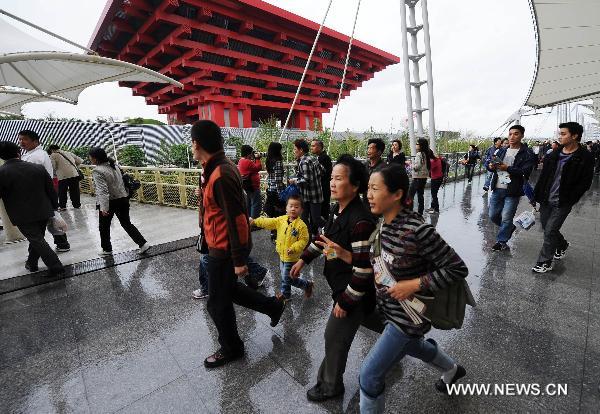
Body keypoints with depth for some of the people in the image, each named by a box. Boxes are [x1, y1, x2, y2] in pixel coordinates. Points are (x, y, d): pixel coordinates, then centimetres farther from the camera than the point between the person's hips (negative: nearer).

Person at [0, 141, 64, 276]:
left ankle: (56, 267, -1)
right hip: (43, 212, 4)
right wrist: (54, 206, 12)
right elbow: (51, 190, 1)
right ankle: (32, 263, 36)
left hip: (23, 216, -4)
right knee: (37, 238, 20)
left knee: (37, 240, 2)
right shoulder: (38, 167, -3)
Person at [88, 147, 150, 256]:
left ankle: (107, 249, 27)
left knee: (104, 226, 14)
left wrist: (103, 208, -28)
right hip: (123, 199, 7)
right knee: (127, 223, 13)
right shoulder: (115, 166, 6)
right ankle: (143, 243, 5)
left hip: (110, 202, -6)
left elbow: (102, 190, -25)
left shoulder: (97, 171, -17)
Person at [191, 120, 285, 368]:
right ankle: (273, 306, 39)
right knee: (228, 289, 26)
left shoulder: (221, 176, -26)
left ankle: (231, 349, 36)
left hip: (223, 250, -9)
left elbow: (236, 219, -26)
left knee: (218, 303, 10)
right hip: (218, 246, 10)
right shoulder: (217, 168, 6)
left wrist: (239, 260, -21)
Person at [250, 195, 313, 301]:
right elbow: (269, 222, -1)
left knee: (287, 278, 1)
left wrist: (293, 248, -29)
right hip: (282, 254, 7)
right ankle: (285, 294, 42)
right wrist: (255, 221, -8)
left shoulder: (301, 225, -19)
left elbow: (303, 240, -19)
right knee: (284, 276, 21)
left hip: (292, 257, -6)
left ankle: (307, 285, 21)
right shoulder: (281, 220, -2)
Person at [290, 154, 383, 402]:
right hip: (340, 282, 9)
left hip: (355, 290, -9)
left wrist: (345, 301, -20)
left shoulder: (360, 221, -31)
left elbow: (364, 268, -29)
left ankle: (330, 385, 34)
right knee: (366, 317, 31)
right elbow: (325, 236, 12)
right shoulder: (337, 209, -3)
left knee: (335, 336, 7)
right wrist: (303, 259, 11)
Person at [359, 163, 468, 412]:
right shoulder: (381, 224, -8)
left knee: (369, 377, 2)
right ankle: (452, 371, 67)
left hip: (408, 316, -8)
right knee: (412, 346, 36)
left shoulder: (417, 230, -31)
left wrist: (414, 284, -26)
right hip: (389, 309, 8)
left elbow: (458, 269, -22)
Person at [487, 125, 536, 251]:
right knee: (493, 215, 14)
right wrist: (491, 166, -10)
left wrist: (507, 168, -22)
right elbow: (490, 165, 13)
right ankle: (509, 227, 41)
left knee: (506, 219, 1)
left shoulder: (527, 153, -5)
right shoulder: (502, 151, 12)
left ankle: (501, 241, 19)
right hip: (497, 189, 5)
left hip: (512, 191, -5)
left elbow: (525, 172, -15)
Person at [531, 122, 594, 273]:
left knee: (550, 231, -5)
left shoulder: (585, 158, -8)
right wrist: (537, 194, 4)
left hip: (562, 204, -5)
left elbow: (585, 183, -8)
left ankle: (544, 262, 9)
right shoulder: (554, 154, 6)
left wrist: (569, 200, -14)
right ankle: (562, 245, 46)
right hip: (546, 200, 5)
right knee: (546, 228, 16)